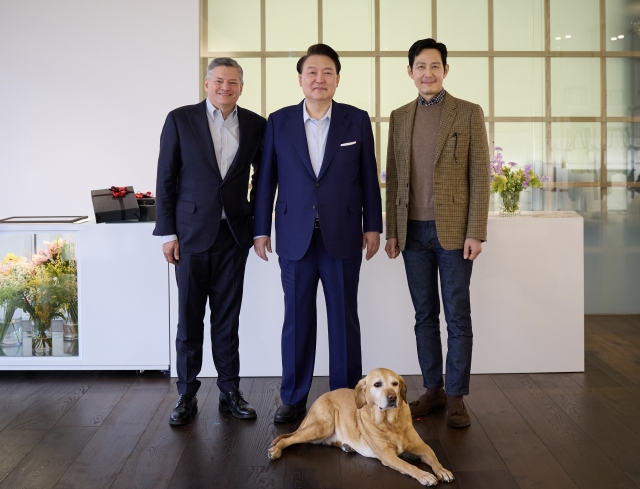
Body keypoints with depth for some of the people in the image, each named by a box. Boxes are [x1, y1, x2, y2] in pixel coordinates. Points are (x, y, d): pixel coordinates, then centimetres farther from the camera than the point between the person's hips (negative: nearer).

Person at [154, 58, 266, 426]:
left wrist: (257, 221, 9)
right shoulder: (180, 120, 0)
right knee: (190, 318, 4)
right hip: (192, 233, -2)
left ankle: (230, 391, 19)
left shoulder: (255, 125, 6)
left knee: (228, 318, 8)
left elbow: (264, 173, 17)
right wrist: (167, 232, -5)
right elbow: (166, 178, -1)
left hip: (234, 234, 2)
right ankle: (187, 394, 16)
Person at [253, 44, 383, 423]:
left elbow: (369, 177, 5)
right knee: (297, 320, 7)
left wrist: (373, 226, 3)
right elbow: (267, 179, 6)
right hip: (295, 237, 1)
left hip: (343, 237, 0)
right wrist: (261, 229, 4)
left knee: (344, 319, 6)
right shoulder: (279, 122, 5)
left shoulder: (357, 120, 4)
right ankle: (294, 399, 19)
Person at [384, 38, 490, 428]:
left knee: (458, 317, 2)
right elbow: (394, 178, 12)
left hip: (453, 230, -3)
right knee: (425, 315, 9)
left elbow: (479, 177, -4)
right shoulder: (399, 117, 11)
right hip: (413, 231, 4)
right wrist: (392, 231, 7)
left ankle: (456, 397, 12)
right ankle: (433, 389, 20)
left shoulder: (469, 113, 0)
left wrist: (475, 233, -11)